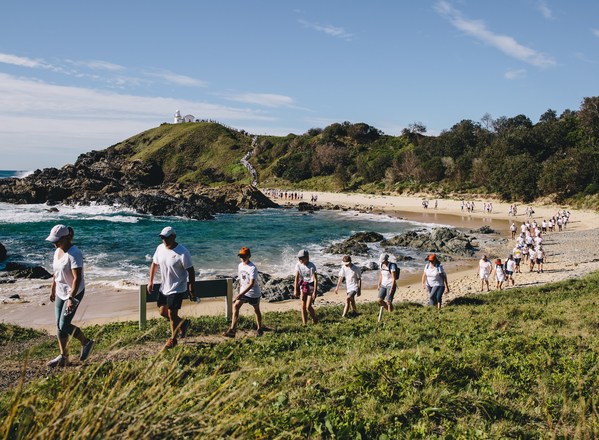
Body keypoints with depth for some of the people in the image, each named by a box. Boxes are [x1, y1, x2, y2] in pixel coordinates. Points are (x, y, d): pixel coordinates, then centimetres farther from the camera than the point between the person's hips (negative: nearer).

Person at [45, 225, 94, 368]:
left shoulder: (74, 254, -22)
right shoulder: (57, 251, 5)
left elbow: (77, 278, -25)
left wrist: (71, 298, -27)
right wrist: (52, 289, 21)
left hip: (74, 293, -8)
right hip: (61, 292, 8)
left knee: (64, 325, -7)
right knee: (59, 325, 9)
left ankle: (86, 343, 17)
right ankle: (63, 357, 20)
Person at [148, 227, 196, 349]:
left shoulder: (182, 252, -22)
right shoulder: (160, 248, -3)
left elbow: (191, 271, -17)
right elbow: (154, 264, 12)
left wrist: (191, 291, -16)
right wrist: (151, 281, 9)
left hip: (177, 289, -7)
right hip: (164, 287, 7)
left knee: (172, 314, -3)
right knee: (162, 312, 14)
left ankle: (173, 339, 18)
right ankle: (182, 323, 38)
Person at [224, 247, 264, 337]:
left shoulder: (253, 268, -22)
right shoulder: (240, 266, 1)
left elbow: (252, 284, -28)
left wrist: (241, 294, -33)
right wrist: (240, 291, 17)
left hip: (254, 293, -6)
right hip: (243, 292, 6)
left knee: (256, 310, 10)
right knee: (235, 306, -11)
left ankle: (259, 329, 29)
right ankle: (232, 329, -12)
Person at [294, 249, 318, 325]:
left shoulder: (311, 266, -20)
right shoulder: (298, 265, -7)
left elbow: (315, 279, -18)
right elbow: (296, 278, -3)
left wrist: (314, 292, -21)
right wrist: (295, 290, -6)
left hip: (311, 286, -4)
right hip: (303, 286, 4)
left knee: (308, 307, -8)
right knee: (303, 306, 2)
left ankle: (315, 320, 19)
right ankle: (304, 323, 12)